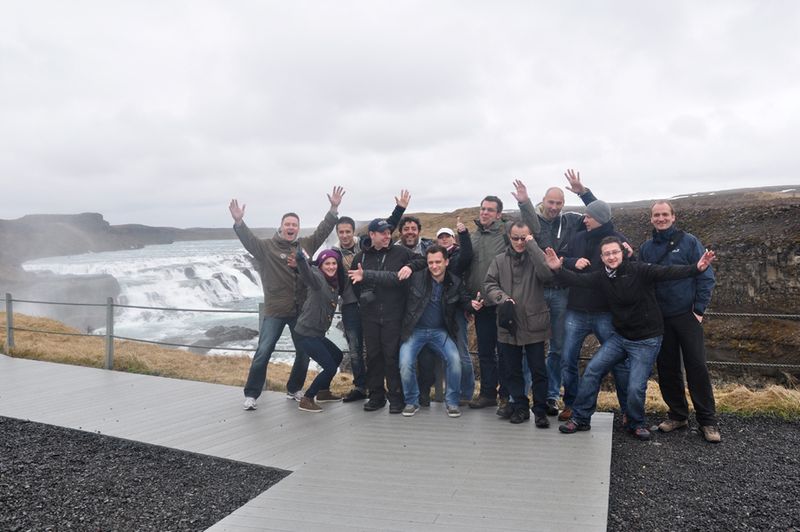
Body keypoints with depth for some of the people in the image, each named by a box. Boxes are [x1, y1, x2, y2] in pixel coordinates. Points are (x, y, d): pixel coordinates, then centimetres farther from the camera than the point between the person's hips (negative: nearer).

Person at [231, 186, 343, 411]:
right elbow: (248, 239, -16)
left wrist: (334, 208, 2)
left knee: (304, 353, 10)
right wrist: (238, 222, -34)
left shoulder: (306, 245, 7)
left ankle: (294, 389, 29)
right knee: (263, 352, -4)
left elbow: (323, 230, 9)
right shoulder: (267, 247, -2)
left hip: (301, 311, 4)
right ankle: (251, 394, 10)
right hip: (275, 312, -4)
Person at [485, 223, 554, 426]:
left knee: (538, 370, 5)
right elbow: (490, 284, 5)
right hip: (508, 326, 3)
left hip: (534, 324, -3)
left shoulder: (535, 258, -2)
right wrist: (503, 298, -14)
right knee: (513, 370, 13)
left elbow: (547, 274, -22)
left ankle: (540, 411, 17)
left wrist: (532, 246, -19)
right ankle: (520, 407, 27)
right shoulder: (500, 260, 8)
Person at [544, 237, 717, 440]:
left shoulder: (640, 271, -18)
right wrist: (558, 269, -26)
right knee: (592, 370, -3)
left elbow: (669, 272, -29)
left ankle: (637, 424, 23)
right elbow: (578, 279, -10)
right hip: (620, 336, 5)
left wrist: (697, 268, -45)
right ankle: (580, 418, 12)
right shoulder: (602, 277, -3)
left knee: (636, 388, -8)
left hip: (646, 340, -5)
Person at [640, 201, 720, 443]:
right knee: (667, 368, 8)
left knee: (697, 366, -2)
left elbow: (706, 276, -4)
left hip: (687, 315, -3)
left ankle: (708, 420, 9)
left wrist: (699, 309, -9)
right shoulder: (646, 248, 8)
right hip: (659, 318, 4)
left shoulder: (689, 242, -2)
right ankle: (677, 415, 22)